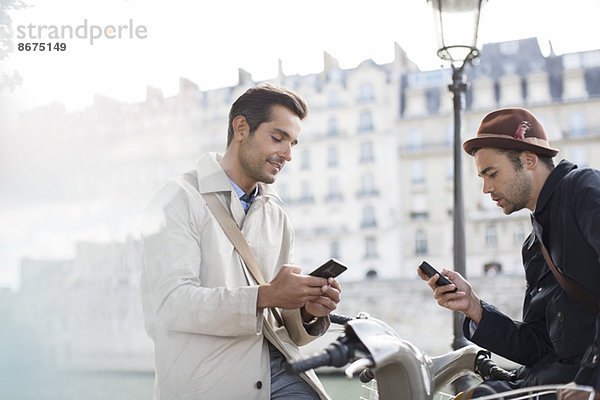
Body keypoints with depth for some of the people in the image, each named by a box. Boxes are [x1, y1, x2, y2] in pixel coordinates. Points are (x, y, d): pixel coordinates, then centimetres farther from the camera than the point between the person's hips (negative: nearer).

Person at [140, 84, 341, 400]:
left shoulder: (276, 216, 17)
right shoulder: (180, 198, -2)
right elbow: (169, 304, -16)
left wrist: (307, 310, -5)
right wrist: (265, 296, -24)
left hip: (277, 373, 4)